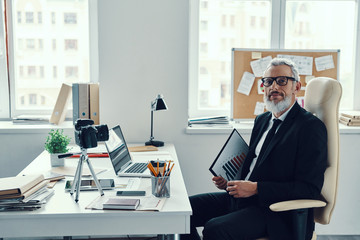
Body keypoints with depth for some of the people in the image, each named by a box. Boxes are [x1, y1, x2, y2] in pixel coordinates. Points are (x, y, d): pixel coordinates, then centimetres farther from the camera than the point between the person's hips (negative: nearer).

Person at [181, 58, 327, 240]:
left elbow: (309, 189, -17)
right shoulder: (262, 120, 16)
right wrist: (230, 182, 1)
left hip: (275, 213, -8)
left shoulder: (312, 127, -10)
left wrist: (256, 188, -21)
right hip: (240, 197, 8)